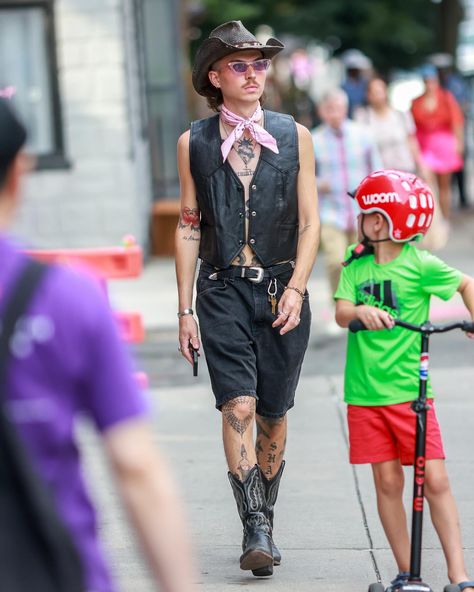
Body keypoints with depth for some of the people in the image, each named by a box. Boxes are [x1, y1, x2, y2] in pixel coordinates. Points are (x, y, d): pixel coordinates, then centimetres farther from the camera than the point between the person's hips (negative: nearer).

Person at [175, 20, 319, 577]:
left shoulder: (294, 136, 6)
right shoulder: (194, 142, 5)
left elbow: (309, 222, 5)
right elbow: (188, 226, 8)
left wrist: (296, 288, -8)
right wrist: (185, 309, 4)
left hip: (282, 289, 1)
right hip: (223, 290, -1)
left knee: (273, 413, 6)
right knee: (238, 406, -16)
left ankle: (264, 521, 22)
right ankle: (255, 529, -16)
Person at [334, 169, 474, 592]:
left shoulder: (420, 265, -4)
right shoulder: (355, 266, 5)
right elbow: (341, 313, -8)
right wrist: (362, 311, -29)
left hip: (410, 390, -3)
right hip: (365, 393, 3)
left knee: (435, 481, -5)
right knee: (388, 481, 6)